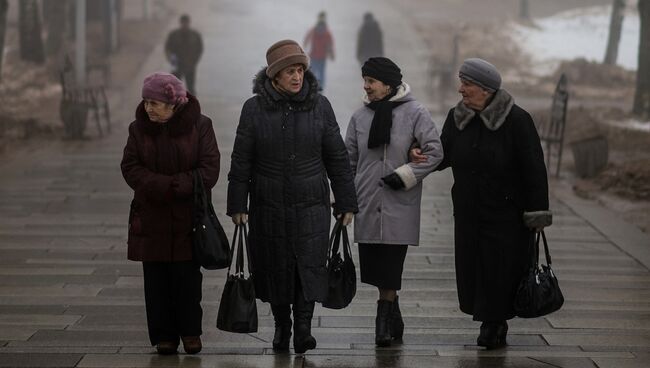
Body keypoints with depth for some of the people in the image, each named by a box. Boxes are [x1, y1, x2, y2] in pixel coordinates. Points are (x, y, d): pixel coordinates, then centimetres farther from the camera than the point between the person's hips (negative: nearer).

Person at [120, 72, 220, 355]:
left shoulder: (199, 126, -4)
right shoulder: (139, 128, 4)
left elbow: (209, 169, -8)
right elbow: (130, 168, -5)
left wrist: (178, 187, -20)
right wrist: (166, 187, -19)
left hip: (188, 217, -2)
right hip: (151, 217, 2)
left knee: (187, 276, -2)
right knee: (157, 279, 3)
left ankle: (190, 331, 14)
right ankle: (164, 336, 11)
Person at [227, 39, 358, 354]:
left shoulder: (319, 105, -1)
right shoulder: (255, 108, -3)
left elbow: (337, 158, 4)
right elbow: (241, 160, 1)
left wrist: (346, 203, 5)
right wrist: (237, 204, -1)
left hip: (311, 205, 0)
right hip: (268, 207, 0)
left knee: (310, 265, -10)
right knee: (275, 269, 8)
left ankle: (303, 328, -6)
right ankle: (281, 327, 25)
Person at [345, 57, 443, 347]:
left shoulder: (415, 113, -4)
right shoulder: (360, 117, 9)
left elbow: (435, 152, -5)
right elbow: (349, 159, 15)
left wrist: (405, 176, -11)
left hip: (399, 207, -4)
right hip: (368, 206, 4)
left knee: (389, 271, -5)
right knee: (376, 268, 4)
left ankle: (384, 322, 5)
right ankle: (394, 323, 18)